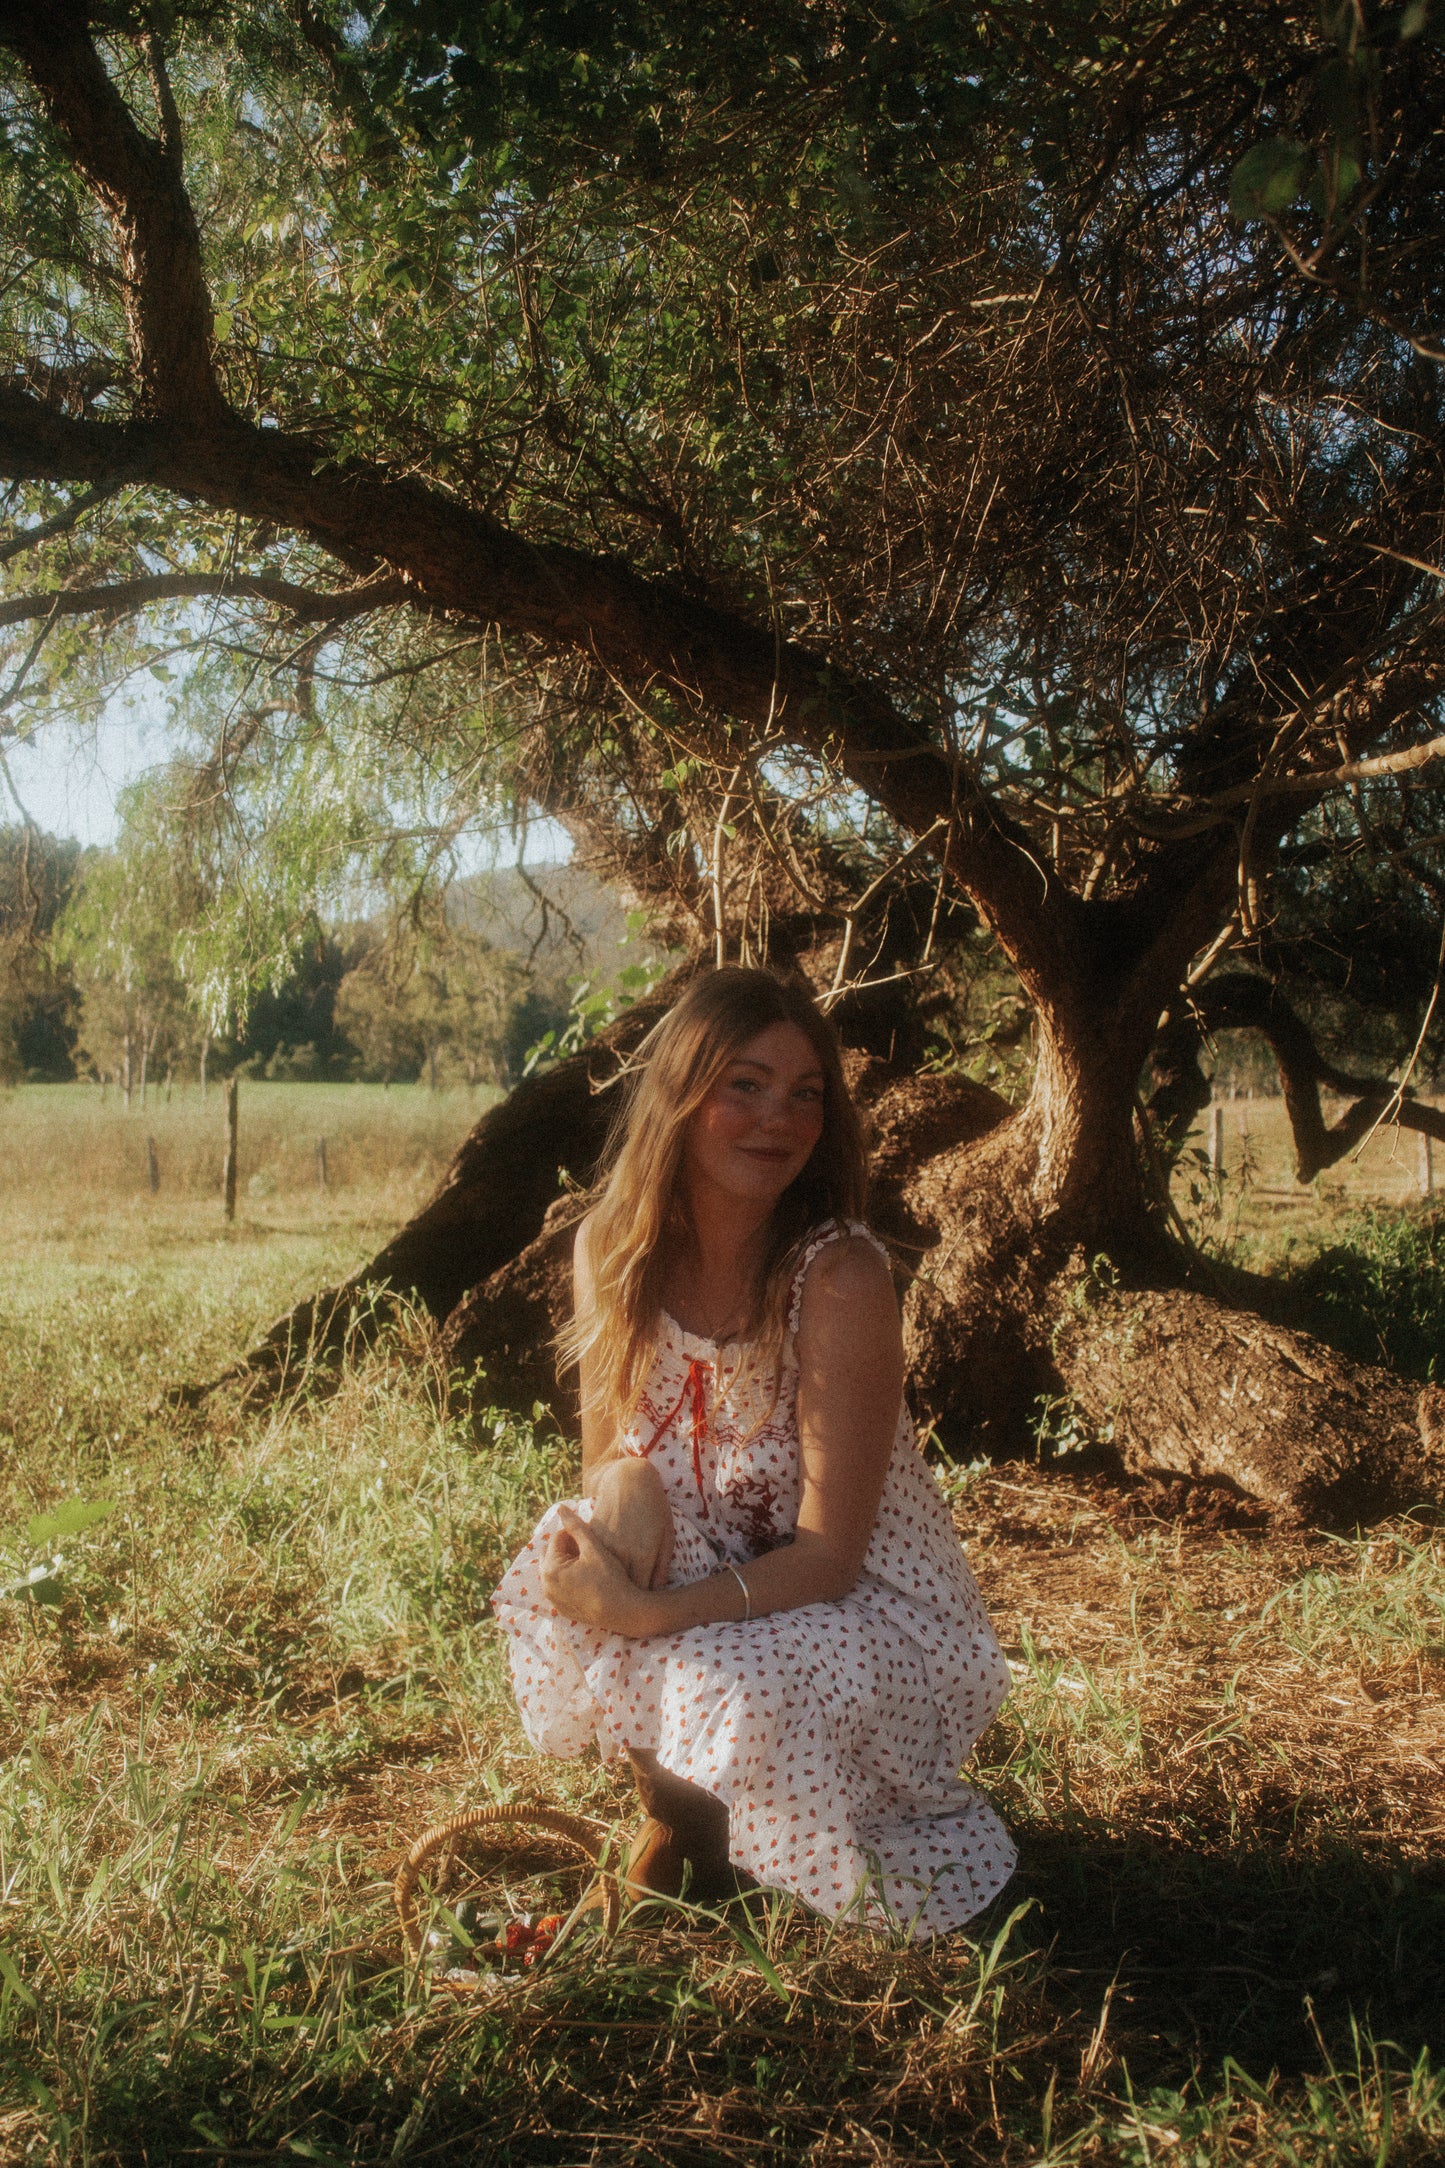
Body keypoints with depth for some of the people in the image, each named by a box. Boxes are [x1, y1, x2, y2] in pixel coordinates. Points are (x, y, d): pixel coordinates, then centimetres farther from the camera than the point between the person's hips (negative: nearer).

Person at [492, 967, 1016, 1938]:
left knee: (734, 1692, -33)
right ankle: (674, 1814, 3)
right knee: (552, 1585, -25)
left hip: (865, 1606, -4)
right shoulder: (615, 1249, -9)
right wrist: (625, 1488, -24)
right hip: (719, 1578, 4)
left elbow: (827, 1556, -24)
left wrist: (646, 1613, -33)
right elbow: (609, 1453, 0)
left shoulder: (839, 1276, -26)